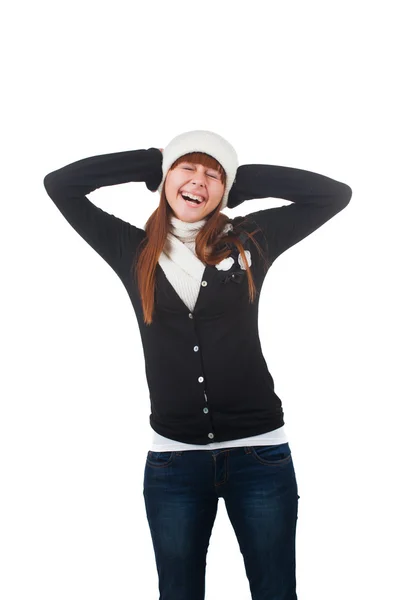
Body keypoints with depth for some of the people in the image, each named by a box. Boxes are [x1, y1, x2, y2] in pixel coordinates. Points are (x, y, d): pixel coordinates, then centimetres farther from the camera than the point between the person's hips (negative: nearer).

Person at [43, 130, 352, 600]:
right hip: (173, 458, 1)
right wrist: (152, 161, 5)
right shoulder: (134, 251, 4)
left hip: (260, 452, 0)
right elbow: (59, 183, 3)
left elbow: (334, 193, 1)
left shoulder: (250, 240, 3)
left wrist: (242, 179, 3)